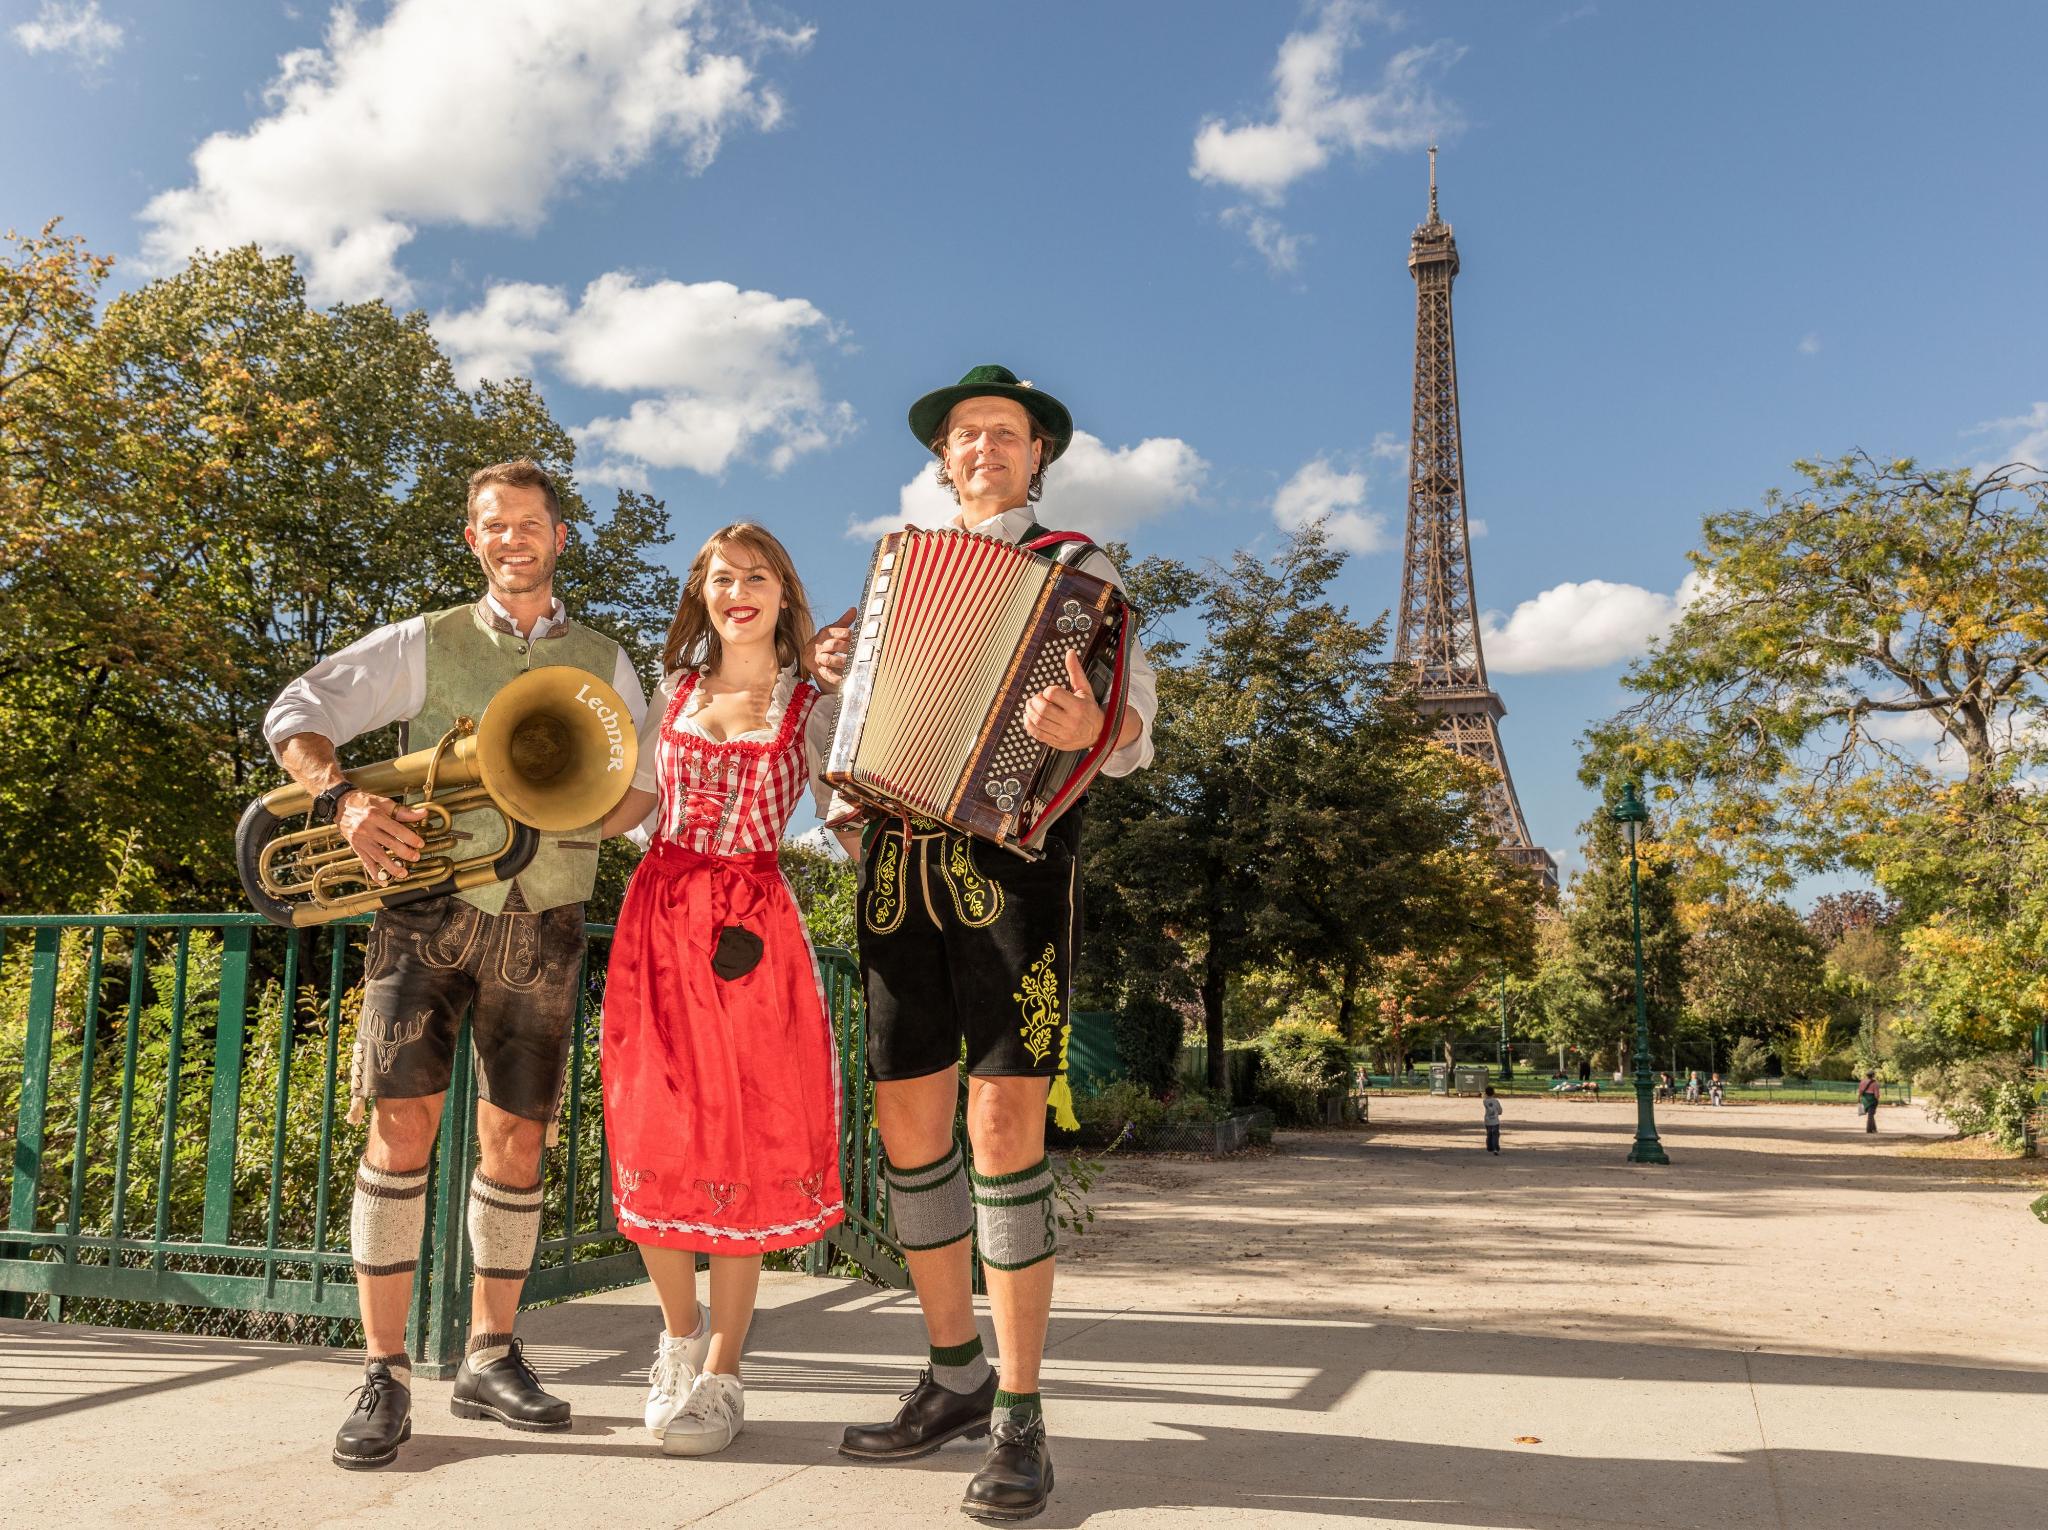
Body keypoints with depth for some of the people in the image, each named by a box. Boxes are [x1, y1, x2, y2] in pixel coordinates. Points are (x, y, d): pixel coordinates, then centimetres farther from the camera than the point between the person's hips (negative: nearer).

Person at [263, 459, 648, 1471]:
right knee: (402, 1121, -12)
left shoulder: (604, 664, 12)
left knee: (516, 1139, 5)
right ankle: (383, 1373, -1)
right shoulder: (426, 644, 7)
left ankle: (491, 1358, 19)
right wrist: (343, 799, -16)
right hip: (430, 904, -1)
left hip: (541, 925, 2)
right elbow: (296, 713, 3)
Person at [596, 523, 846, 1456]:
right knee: (652, 1136, 2)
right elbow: (626, 806, 18)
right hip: (658, 914, 3)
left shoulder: (812, 709, 6)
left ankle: (720, 1375, 10)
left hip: (751, 925, -3)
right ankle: (680, 1333, 27)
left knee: (743, 1138, -3)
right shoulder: (674, 691, 14)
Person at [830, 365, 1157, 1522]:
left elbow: (1134, 726, -1)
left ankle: (1021, 1417, -2)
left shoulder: (1076, 569, 9)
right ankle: (955, 1378, 19)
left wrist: (1088, 727, -25)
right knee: (909, 1120, 4)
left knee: (1004, 1122, -11)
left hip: (1014, 851, -5)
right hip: (901, 861, 5)